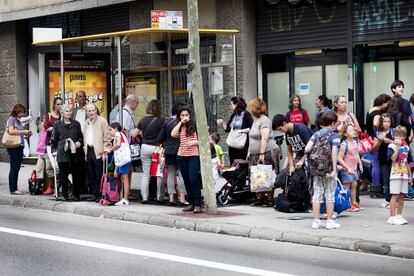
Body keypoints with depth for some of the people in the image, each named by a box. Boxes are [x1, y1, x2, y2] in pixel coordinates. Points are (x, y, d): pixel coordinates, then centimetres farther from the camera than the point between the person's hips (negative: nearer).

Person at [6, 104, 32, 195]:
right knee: (14, 168, -7)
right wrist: (23, 131, -14)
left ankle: (14, 189, 11)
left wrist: (26, 134, 7)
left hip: (19, 147, 8)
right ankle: (13, 189, -6)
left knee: (16, 168, 9)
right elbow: (11, 131, -17)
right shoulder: (11, 119, -5)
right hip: (14, 147, -8)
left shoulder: (18, 121, 19)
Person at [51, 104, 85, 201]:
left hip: (75, 152, 1)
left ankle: (77, 195, 13)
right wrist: (54, 150, 2)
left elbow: (81, 136, 15)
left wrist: (79, 142, -4)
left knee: (76, 175, 4)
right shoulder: (58, 125, 6)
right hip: (63, 153, -1)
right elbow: (54, 139, 9)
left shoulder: (76, 124, 10)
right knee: (63, 174, -1)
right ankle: (64, 195, 5)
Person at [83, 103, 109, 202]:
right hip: (89, 151, 7)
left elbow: (106, 137, -8)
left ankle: (100, 194, -3)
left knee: (99, 175, -7)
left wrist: (104, 150, -15)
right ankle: (94, 194, 15)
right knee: (91, 175, 9)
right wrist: (85, 148, 15)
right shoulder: (86, 123, 18)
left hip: (98, 152, -7)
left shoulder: (102, 121, -4)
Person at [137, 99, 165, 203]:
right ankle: (160, 197, 8)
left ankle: (144, 197, 3)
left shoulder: (143, 120, 3)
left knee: (145, 174, 7)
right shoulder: (160, 120, -9)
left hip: (145, 147, 3)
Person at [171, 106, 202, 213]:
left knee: (194, 179, -14)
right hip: (182, 156, 5)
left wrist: (194, 142, -17)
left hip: (194, 156, -5)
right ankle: (191, 204, 14)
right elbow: (173, 134, -11)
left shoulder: (195, 126, 2)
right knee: (186, 181, 8)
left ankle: (198, 204, -13)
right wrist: (180, 122, -5)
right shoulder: (179, 128, 11)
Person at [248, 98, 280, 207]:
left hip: (267, 153, -9)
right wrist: (250, 151, 22)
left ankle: (270, 200, -3)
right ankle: (259, 199, 11)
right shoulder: (255, 120, 18)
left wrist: (262, 154, -24)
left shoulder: (264, 120, -12)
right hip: (256, 155, 9)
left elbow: (264, 139, -20)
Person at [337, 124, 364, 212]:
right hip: (346, 169, -8)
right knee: (347, 187, -2)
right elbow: (339, 158, -20)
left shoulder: (355, 142, 6)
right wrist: (348, 168, -21)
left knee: (354, 185, 13)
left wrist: (360, 164, 15)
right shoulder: (344, 144, -18)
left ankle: (354, 203, 24)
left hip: (354, 168, 8)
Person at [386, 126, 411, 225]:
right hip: (395, 175, -6)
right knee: (395, 195, -6)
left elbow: (408, 163, 16)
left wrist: (410, 176, 14)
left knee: (401, 196, 9)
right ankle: (392, 217, -3)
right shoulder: (392, 146, -6)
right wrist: (397, 146, -22)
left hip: (404, 175, 6)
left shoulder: (406, 147, 11)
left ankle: (399, 216, 16)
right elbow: (393, 158, -21)